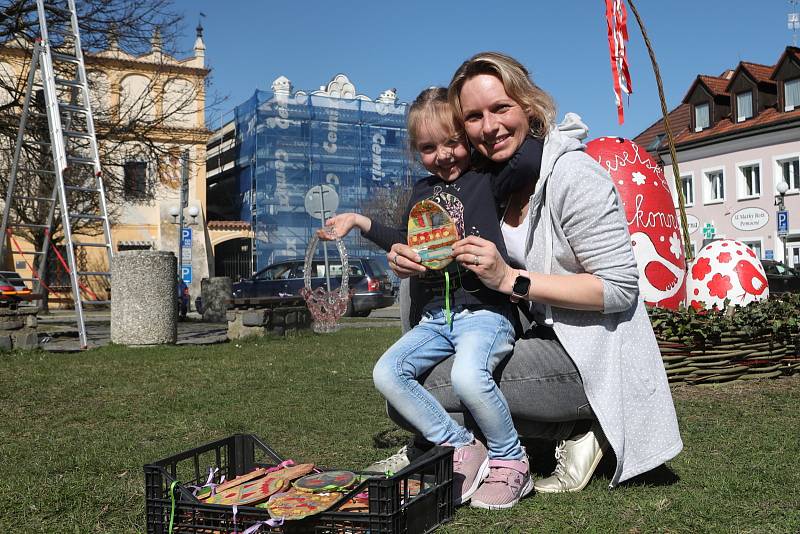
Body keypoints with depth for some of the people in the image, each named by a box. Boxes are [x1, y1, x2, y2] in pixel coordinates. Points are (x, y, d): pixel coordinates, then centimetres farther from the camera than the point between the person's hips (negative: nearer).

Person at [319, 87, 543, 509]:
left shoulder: (487, 179, -2)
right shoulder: (423, 191, 17)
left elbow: (531, 157, -23)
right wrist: (359, 221, 26)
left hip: (484, 312, -7)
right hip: (434, 318, 7)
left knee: (468, 375, -34)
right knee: (386, 373, -11)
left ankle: (511, 462, -7)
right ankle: (463, 450, -4)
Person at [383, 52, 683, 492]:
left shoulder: (572, 176, -17)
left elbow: (619, 289, -19)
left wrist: (510, 279, -26)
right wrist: (411, 263, -10)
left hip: (594, 356, -8)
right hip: (547, 337, 8)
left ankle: (573, 432, -4)